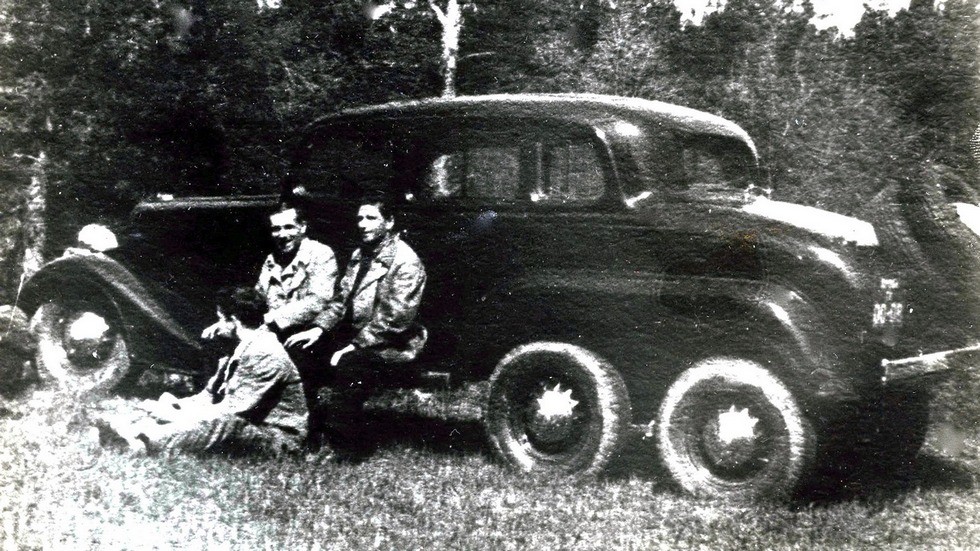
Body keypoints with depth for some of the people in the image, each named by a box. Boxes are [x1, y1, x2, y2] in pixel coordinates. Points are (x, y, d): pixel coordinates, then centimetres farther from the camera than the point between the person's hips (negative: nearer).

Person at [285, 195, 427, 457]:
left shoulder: (406, 263, -14)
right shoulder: (360, 254, 13)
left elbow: (396, 319, -20)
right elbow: (342, 298, 13)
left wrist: (354, 346, -22)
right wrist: (318, 328, -4)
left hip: (389, 346, -8)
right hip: (353, 335, 8)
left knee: (349, 366, -33)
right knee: (303, 352, -6)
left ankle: (341, 449, -18)